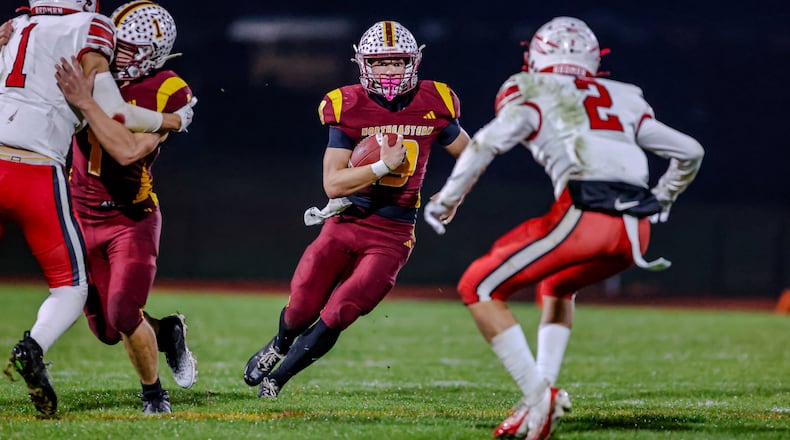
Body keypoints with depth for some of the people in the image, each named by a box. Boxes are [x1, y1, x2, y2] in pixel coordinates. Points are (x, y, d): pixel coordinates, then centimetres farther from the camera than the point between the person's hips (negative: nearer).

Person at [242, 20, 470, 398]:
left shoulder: (432, 106, -4)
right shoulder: (349, 108, -8)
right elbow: (332, 183, -14)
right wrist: (383, 166, -24)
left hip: (391, 235, 0)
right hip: (344, 225, 0)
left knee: (337, 316, -12)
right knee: (301, 311, 4)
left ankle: (276, 378, 9)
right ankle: (280, 345, 42)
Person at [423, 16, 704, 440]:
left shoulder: (533, 94, 12)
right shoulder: (624, 100, 27)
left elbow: (486, 145, -2)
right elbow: (689, 152, 29)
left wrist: (445, 202, 10)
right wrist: (659, 202, 44)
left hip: (584, 215, -6)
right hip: (635, 230, 6)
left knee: (479, 288, 4)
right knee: (557, 285, 34)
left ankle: (539, 395, -9)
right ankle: (545, 387, 17)